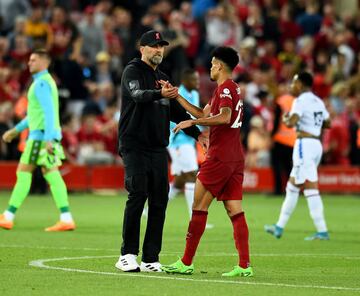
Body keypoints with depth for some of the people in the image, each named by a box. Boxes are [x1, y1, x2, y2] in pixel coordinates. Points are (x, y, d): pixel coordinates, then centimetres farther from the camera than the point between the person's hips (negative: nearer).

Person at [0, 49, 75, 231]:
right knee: (51, 174, 4)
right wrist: (16, 130, 30)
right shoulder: (45, 82, 21)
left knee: (23, 173, -4)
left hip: (42, 135, -9)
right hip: (47, 136, 9)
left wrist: (48, 139, -28)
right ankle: (66, 219, -4)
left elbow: (49, 111, -22)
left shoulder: (41, 83, -12)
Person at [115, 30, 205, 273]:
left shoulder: (163, 78, 20)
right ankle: (128, 255, -12)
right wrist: (159, 93, -42)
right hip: (134, 146, -7)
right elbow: (138, 95, -23)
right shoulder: (133, 71, -2)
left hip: (158, 148, 7)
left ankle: (150, 259, 5)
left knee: (159, 200, 2)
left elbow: (177, 112, 24)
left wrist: (197, 133, 13)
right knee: (138, 194, -15)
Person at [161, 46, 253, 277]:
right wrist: (176, 96, 28)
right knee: (235, 211, 4)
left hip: (219, 157, -9)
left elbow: (224, 117, -26)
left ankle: (186, 263, -2)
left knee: (199, 205, -4)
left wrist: (191, 122, -23)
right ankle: (244, 265, -3)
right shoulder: (232, 88, 21)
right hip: (236, 158, 9)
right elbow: (203, 114, 28)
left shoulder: (225, 88, -9)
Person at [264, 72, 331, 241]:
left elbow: (291, 123, -22)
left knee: (311, 189, -9)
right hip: (316, 144, 9)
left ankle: (322, 231, -12)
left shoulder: (301, 101, -11)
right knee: (292, 187, 15)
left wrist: (285, 119, -2)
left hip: (304, 145, -9)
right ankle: (279, 227, 21)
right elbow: (327, 123, 22)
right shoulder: (318, 102, 14)